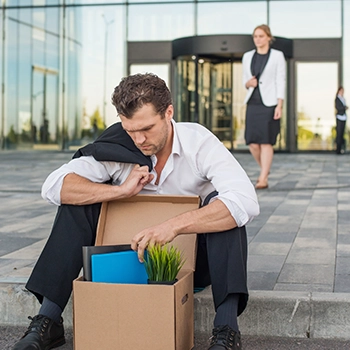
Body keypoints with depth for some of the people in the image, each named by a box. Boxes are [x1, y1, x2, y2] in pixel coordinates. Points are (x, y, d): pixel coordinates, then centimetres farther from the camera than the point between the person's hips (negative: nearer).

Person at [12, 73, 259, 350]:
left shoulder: (200, 142, -19)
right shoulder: (117, 147, -13)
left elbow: (246, 202, -35)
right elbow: (54, 186, -19)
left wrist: (175, 225, -45)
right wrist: (121, 190, -29)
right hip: (135, 254, 2)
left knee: (223, 208, -30)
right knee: (78, 202, -15)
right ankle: (48, 321, -14)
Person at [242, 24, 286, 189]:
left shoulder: (277, 56, 2)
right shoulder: (247, 56, 13)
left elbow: (280, 81, -3)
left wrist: (279, 105, -11)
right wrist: (248, 83, -5)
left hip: (269, 103, -4)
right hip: (253, 103, 4)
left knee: (266, 142, -7)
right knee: (252, 142, -1)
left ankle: (263, 179, -5)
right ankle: (264, 169, 24)